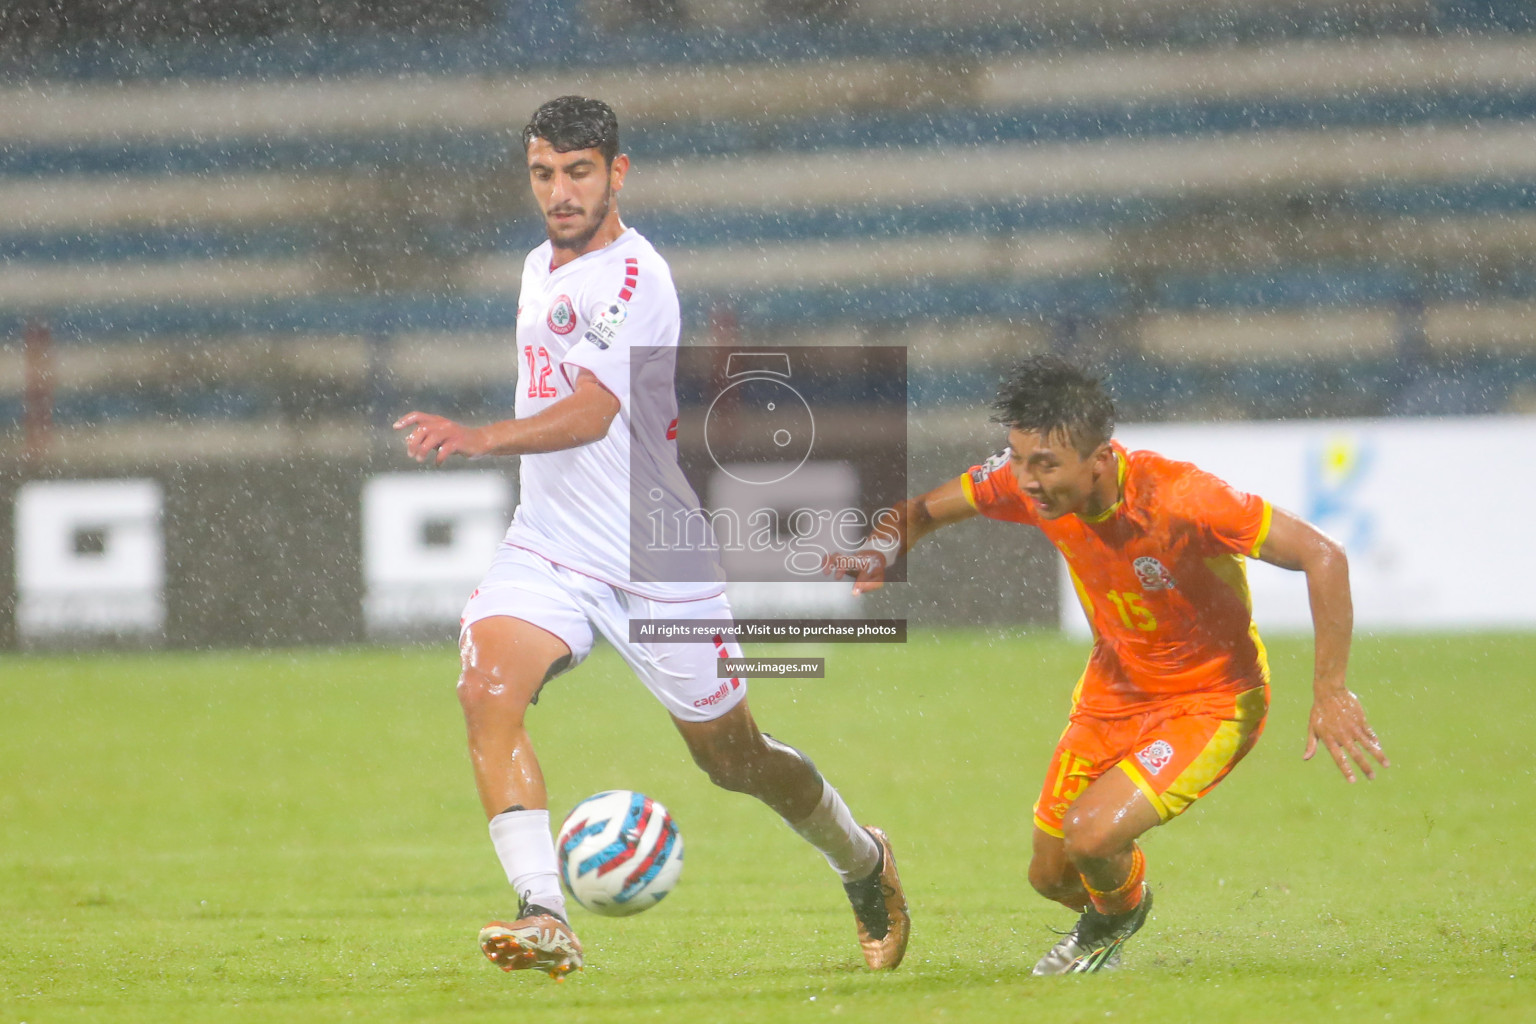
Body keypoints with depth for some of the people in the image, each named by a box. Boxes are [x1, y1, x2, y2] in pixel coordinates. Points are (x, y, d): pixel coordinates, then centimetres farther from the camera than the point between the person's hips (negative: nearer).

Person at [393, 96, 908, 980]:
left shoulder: (631, 278, -18)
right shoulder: (542, 267, 9)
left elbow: (590, 415, -32)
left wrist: (480, 439, -47)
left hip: (658, 562, -6)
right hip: (546, 551, 6)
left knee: (734, 759, 9)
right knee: (487, 689, -23)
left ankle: (865, 863, 38)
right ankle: (545, 918, -29)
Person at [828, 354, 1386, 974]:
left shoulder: (1177, 498, -34)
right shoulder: (1025, 483, -17)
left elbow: (1322, 558, -31)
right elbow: (924, 510, 1)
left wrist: (1329, 693, -31)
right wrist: (878, 556, -22)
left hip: (1211, 702, -6)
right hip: (1113, 690, 6)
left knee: (1093, 835, -24)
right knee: (1051, 874, 10)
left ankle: (1120, 914, 13)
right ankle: (1105, 914, 48)